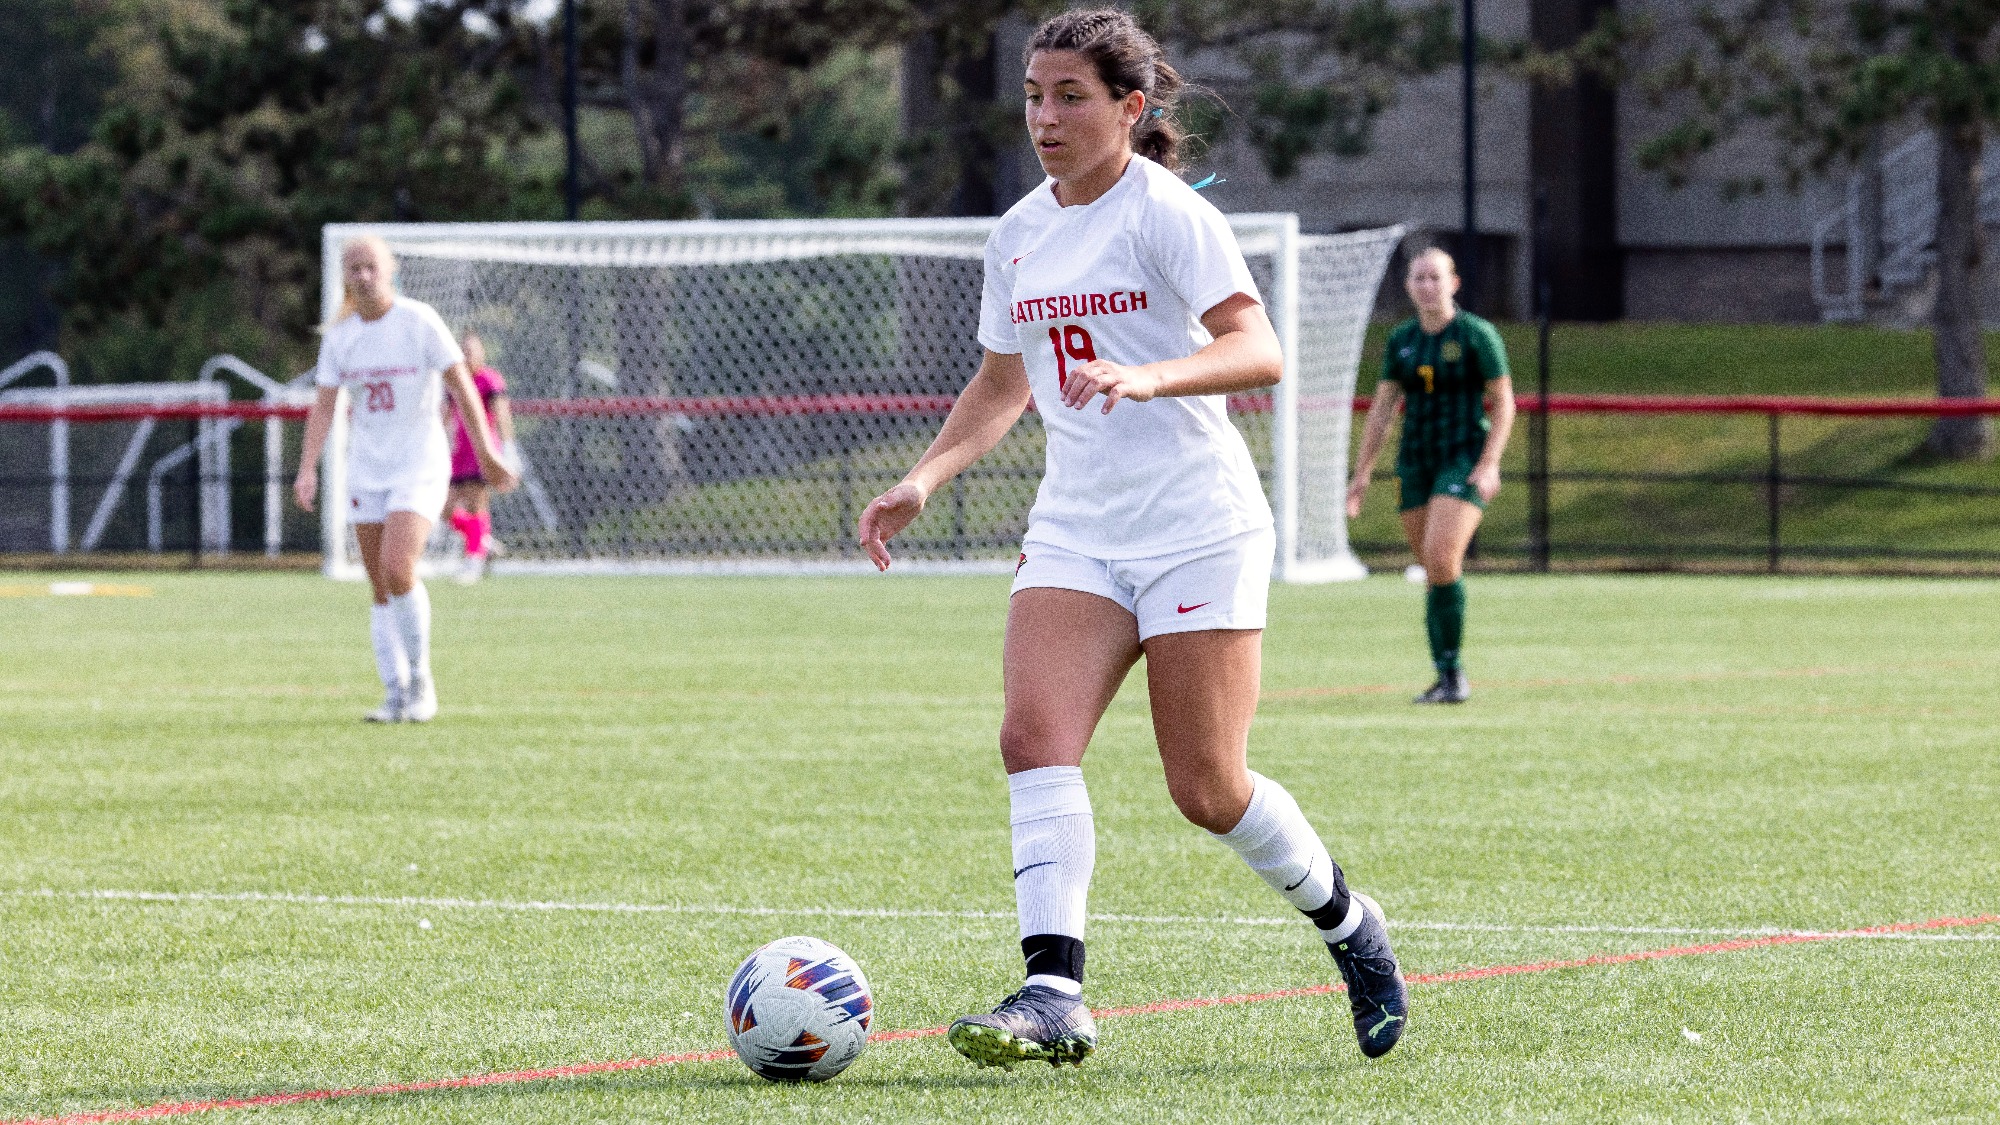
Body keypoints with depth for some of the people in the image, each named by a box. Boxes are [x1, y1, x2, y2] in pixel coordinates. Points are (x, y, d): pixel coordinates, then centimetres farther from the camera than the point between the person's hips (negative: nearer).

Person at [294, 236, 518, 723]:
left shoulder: (420, 321, -9)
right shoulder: (339, 336, 4)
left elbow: (462, 386, -7)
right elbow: (324, 406, 4)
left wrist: (486, 453, -9)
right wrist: (308, 469, -8)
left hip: (420, 467, -5)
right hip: (366, 472, 5)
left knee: (397, 571, -20)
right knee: (381, 590, 2)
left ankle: (421, 680, -4)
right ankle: (396, 695, 9)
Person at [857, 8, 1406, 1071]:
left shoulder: (1169, 215, -10)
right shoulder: (1020, 235, 11)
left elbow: (1258, 352, -21)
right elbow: (1003, 382, 24)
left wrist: (1148, 377, -38)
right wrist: (924, 477, 9)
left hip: (1198, 531, -6)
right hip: (1076, 531, 6)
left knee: (1208, 788, -4)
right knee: (1036, 734, -18)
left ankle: (1348, 923, 24)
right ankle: (1054, 993, -23)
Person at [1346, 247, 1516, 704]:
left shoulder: (1476, 334, -4)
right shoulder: (1401, 340, 10)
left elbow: (1503, 403, -5)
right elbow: (1381, 409, 13)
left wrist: (1489, 464, -15)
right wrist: (1361, 474, 9)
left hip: (1465, 457, -5)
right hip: (1416, 461, 5)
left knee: (1441, 560, -21)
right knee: (1435, 574, 5)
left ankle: (1454, 671, -12)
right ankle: (1445, 679, 11)